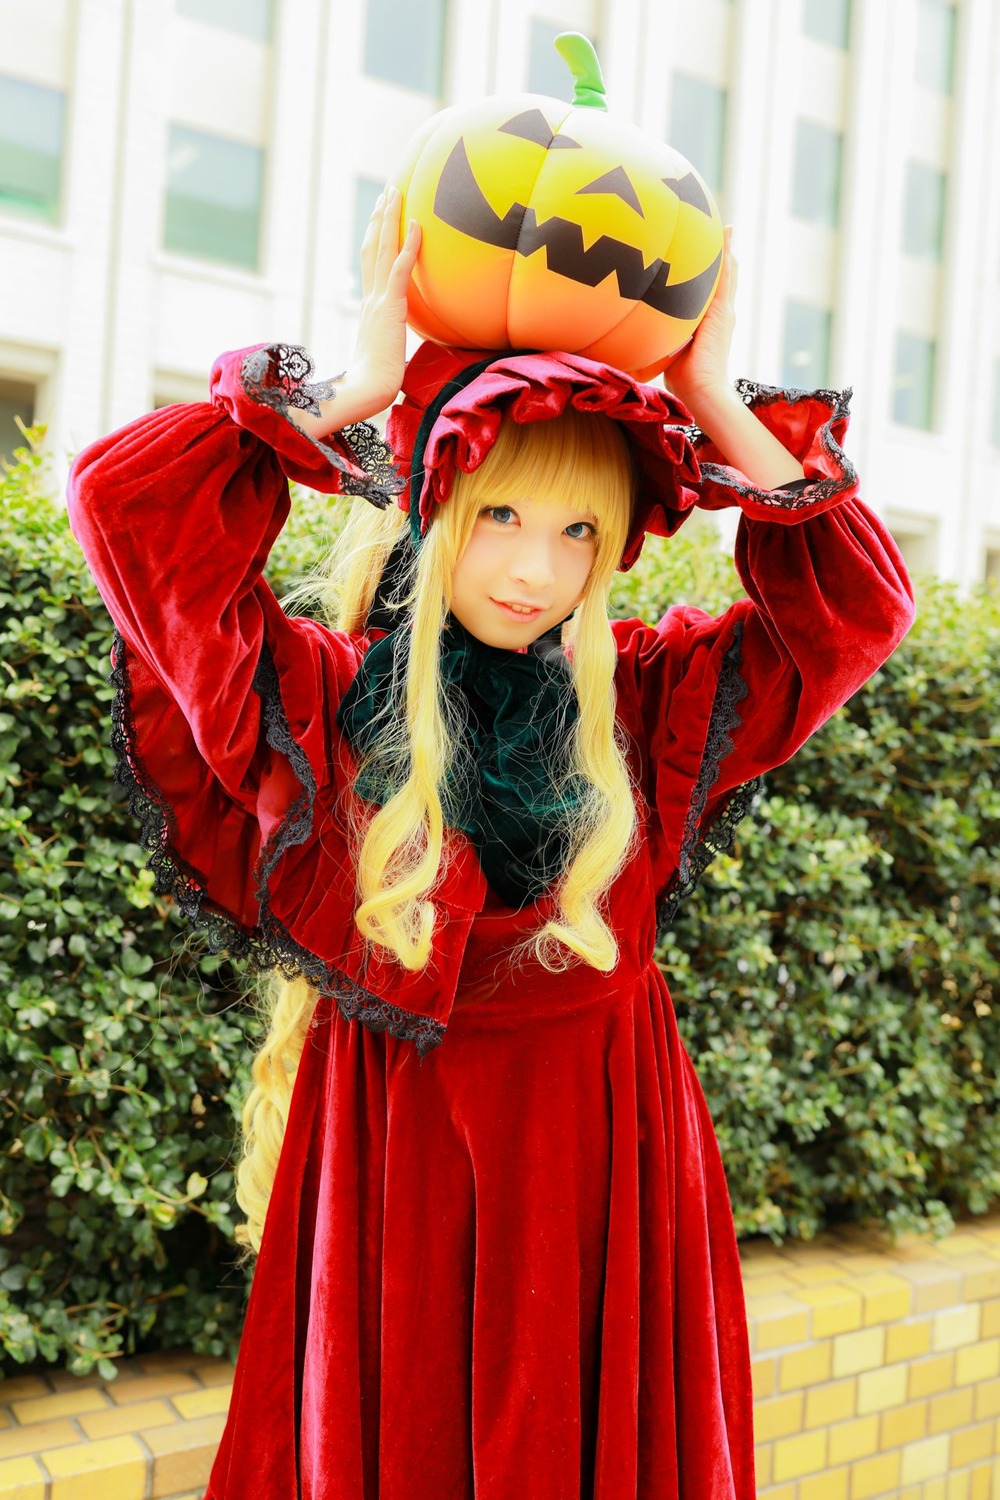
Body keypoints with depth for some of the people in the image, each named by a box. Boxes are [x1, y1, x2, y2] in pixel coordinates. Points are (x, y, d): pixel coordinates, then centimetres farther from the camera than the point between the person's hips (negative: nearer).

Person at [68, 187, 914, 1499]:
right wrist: (358, 390, -10)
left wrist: (718, 407, -5)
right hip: (390, 1165, -1)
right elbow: (126, 504, -11)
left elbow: (855, 607, 1)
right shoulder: (319, 697, -6)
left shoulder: (645, 701, 2)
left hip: (599, 1167, 2)